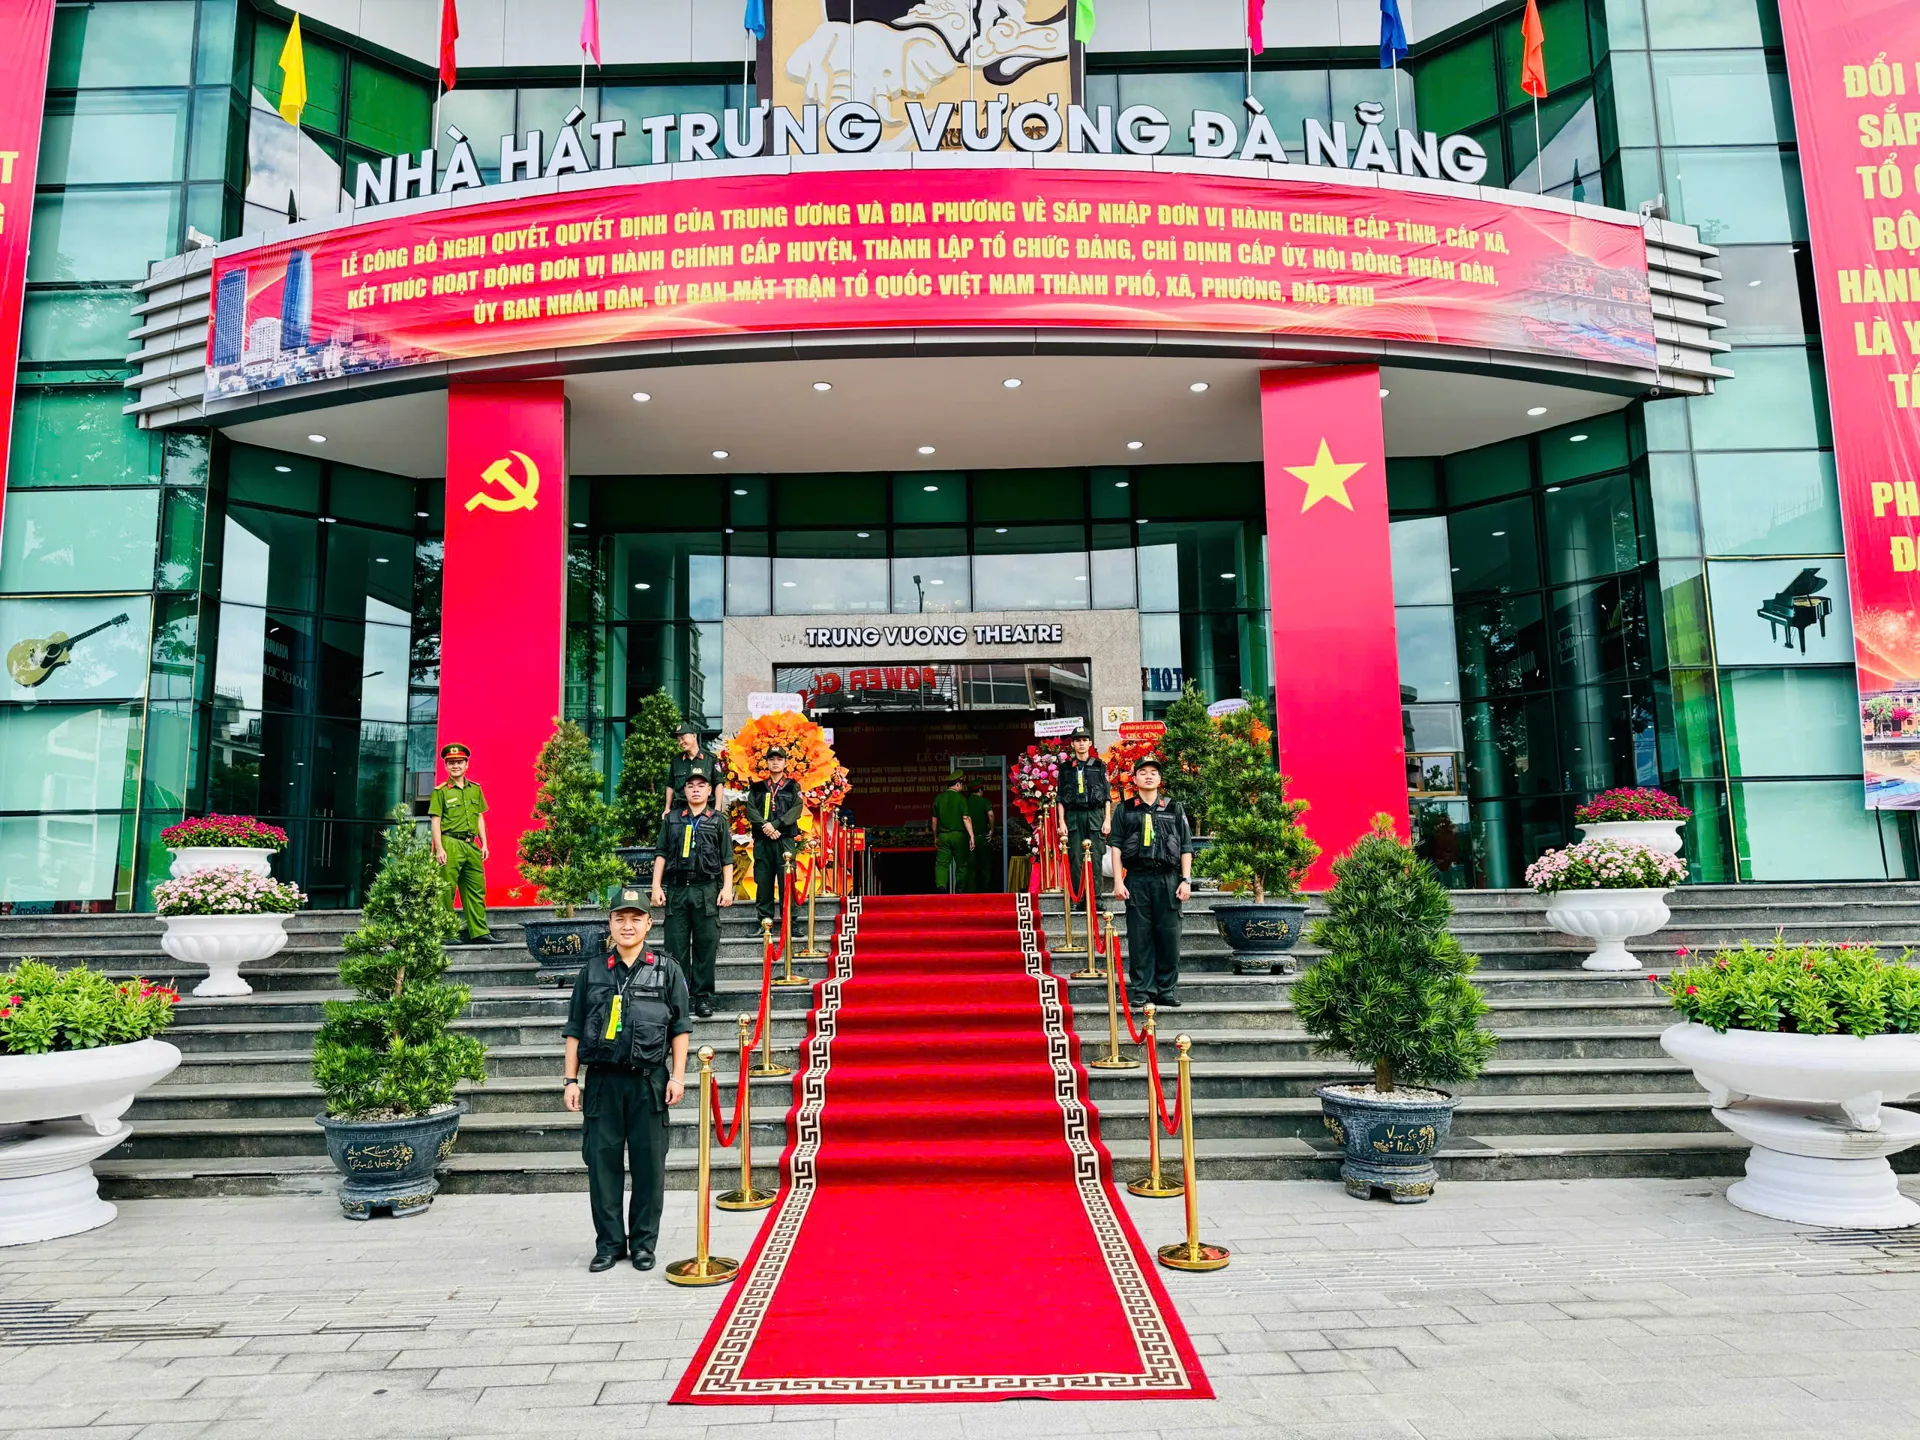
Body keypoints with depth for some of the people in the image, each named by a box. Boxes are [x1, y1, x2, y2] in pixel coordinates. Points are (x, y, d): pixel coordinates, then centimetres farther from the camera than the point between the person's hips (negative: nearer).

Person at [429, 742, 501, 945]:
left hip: (471, 845, 6)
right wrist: (439, 848, -11)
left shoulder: (476, 790, 15)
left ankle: (479, 932, 10)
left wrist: (484, 844, 11)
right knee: (447, 891, -3)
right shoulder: (440, 791, 0)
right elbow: (436, 821, -3)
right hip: (450, 844, -5)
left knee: (476, 889, 6)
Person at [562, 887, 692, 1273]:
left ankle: (643, 1244, 16)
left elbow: (680, 1027, 5)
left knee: (649, 1165, 3)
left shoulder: (666, 970, 6)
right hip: (602, 1080, 1)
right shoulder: (592, 973, 10)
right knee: (602, 1162, 3)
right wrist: (571, 1079, 5)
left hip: (649, 1081, -1)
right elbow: (574, 1030, 11)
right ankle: (609, 1243, 16)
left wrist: (677, 1076, -2)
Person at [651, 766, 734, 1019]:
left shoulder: (718, 821, 10)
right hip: (676, 889, 1)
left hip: (707, 889, -1)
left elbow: (727, 858, 7)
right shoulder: (672, 819, 14)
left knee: (706, 945, -1)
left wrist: (727, 888, -2)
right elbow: (661, 854, 11)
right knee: (676, 945, 1)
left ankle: (703, 996, 6)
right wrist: (656, 886, 3)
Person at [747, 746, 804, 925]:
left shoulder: (793, 787, 11)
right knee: (763, 880, 0)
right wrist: (765, 826, -14)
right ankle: (765, 919, 6)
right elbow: (751, 810, 3)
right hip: (762, 840, 2)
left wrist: (775, 824, -15)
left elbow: (796, 810, -3)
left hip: (785, 839, -2)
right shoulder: (757, 788, 15)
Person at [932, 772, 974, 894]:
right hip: (958, 835, -2)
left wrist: (935, 837, 21)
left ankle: (940, 885, -27)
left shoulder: (938, 798, 6)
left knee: (941, 863, -4)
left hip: (943, 835, 2)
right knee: (961, 864, 11)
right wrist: (971, 836, -12)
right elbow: (966, 818, -12)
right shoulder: (960, 798, -5)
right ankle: (959, 891, 15)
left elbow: (934, 820, 11)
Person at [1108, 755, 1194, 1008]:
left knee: (1169, 935, 1)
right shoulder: (1125, 810, 10)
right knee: (1139, 936, 0)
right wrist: (1118, 881, -3)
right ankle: (1141, 989, 7)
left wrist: (1186, 880, 1)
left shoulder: (1174, 809, 12)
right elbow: (1116, 846, 6)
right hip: (1136, 879, 0)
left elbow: (1186, 847, 10)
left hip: (1168, 878, 1)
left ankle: (1167, 990, 9)